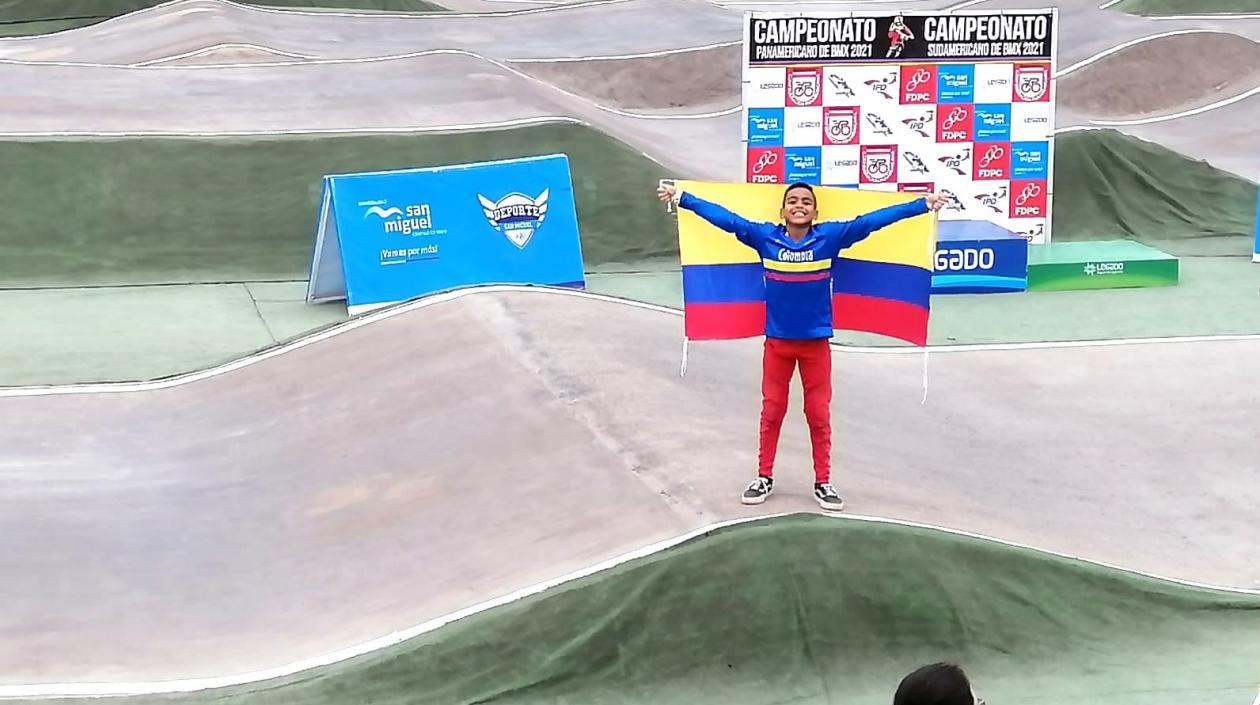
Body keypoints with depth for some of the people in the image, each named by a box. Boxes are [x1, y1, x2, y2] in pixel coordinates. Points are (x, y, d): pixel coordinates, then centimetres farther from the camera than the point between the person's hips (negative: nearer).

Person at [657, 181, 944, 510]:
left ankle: (823, 482, 20)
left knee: (819, 414, 8)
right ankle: (764, 477, 25)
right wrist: (682, 198, -1)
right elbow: (725, 217, -3)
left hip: (816, 341, 0)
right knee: (772, 411, 11)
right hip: (777, 341, 0)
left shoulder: (829, 236, -8)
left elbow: (870, 221, -10)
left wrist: (923, 205, -10)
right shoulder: (765, 236, -7)